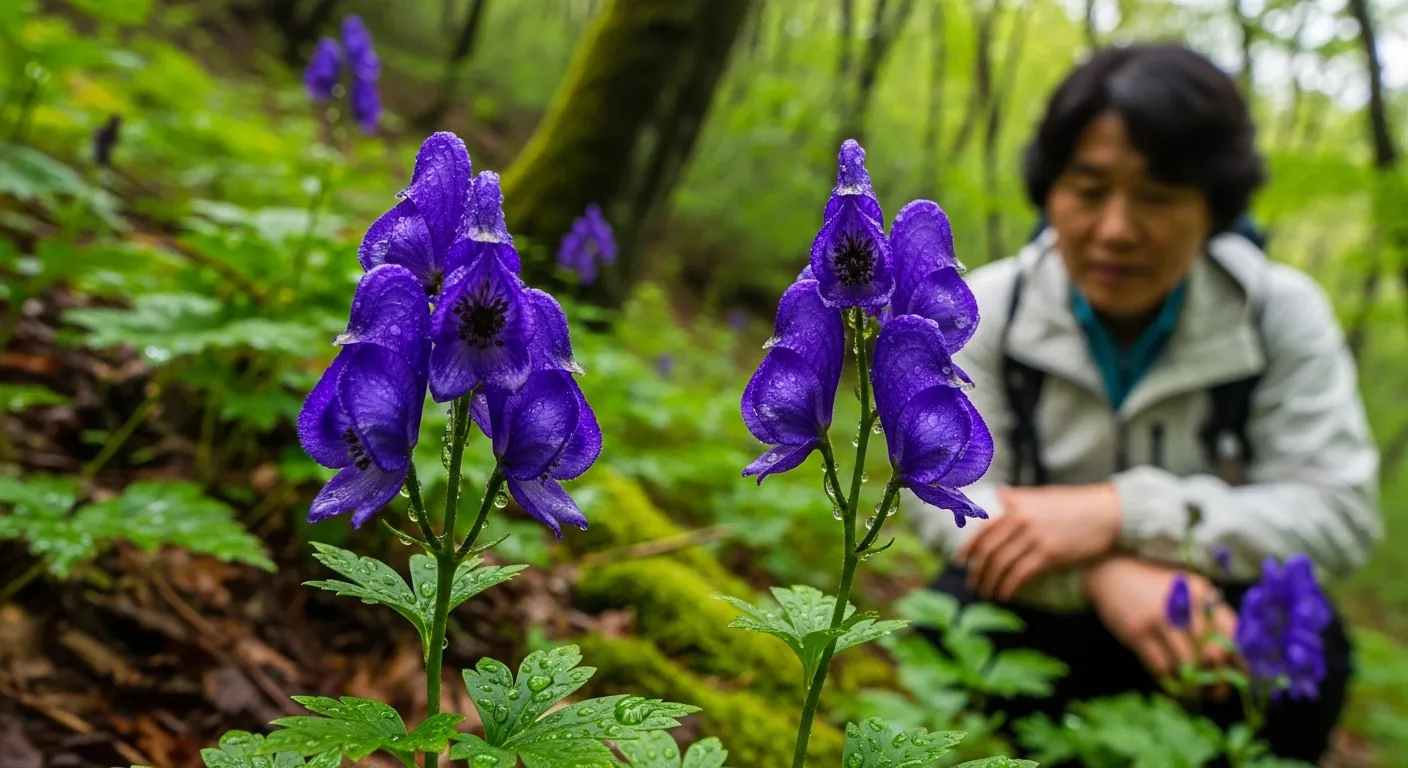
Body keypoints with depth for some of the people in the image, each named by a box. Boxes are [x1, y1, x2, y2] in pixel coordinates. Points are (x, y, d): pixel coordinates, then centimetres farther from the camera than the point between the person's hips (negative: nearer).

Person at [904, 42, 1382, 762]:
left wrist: (1120, 513, -31)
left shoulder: (1282, 315, -11)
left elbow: (1341, 512, -18)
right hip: (1045, 618, 1)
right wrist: (1100, 572, -37)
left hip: (1205, 625, 0)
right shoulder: (985, 307, -11)